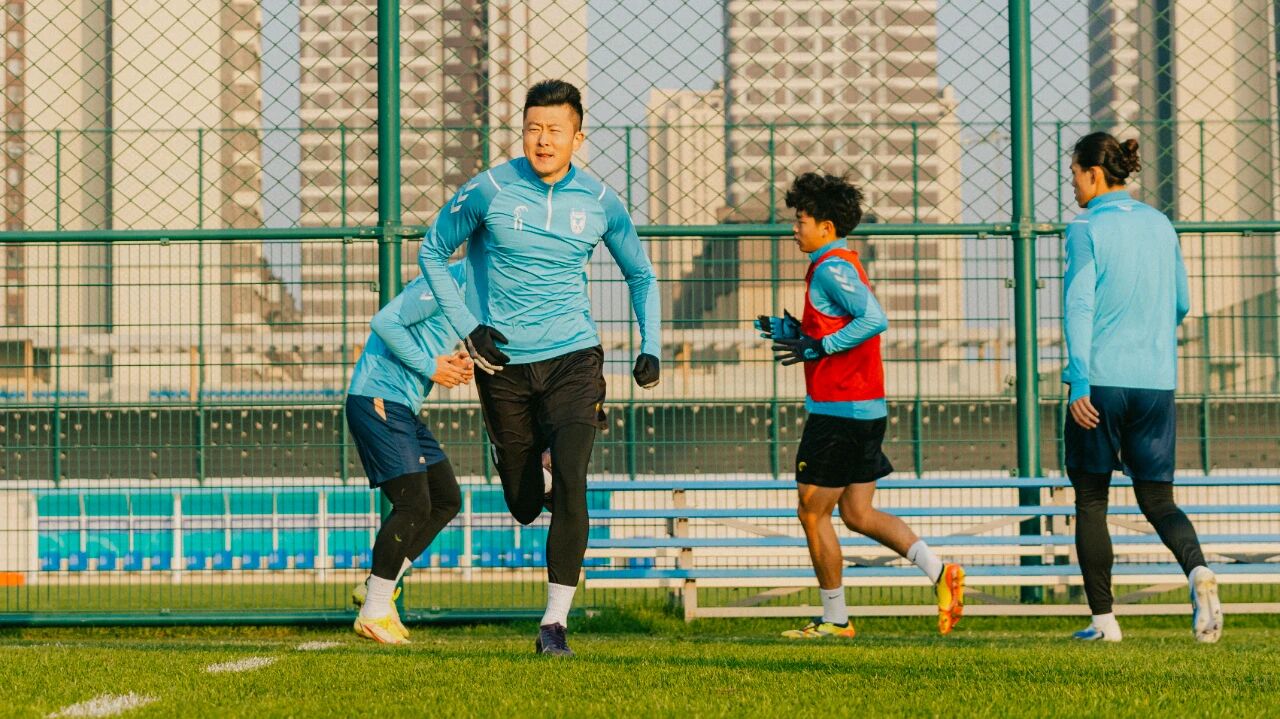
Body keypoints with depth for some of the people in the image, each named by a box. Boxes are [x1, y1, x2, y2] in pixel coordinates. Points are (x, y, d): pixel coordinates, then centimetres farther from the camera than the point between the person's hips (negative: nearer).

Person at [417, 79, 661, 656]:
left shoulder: (600, 202, 0)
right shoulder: (489, 190, -6)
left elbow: (640, 275, 16)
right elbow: (432, 252, 6)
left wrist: (650, 347, 4)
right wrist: (467, 327, -4)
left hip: (573, 358, 0)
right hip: (504, 364, 0)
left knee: (570, 484, -18)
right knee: (525, 505, 8)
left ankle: (555, 621, -10)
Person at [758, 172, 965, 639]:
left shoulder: (831, 267, -13)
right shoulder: (841, 265, 18)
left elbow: (874, 319, -26)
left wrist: (817, 347, -21)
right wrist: (791, 333, 16)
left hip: (839, 408, -10)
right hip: (865, 407, 10)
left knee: (813, 513, 0)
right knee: (858, 514, 10)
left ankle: (835, 620, 6)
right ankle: (939, 572, -1)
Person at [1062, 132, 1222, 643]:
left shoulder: (1087, 230, -6)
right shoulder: (1160, 226, 11)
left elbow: (1078, 307, -14)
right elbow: (1180, 304, 19)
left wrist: (1079, 383, -19)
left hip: (1101, 379, -4)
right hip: (1156, 381, 5)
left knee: (1091, 501, 8)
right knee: (1157, 499, 10)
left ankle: (1103, 619, 7)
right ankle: (1198, 570, -20)